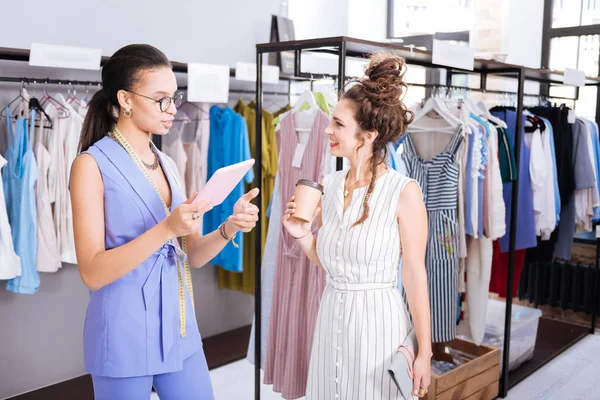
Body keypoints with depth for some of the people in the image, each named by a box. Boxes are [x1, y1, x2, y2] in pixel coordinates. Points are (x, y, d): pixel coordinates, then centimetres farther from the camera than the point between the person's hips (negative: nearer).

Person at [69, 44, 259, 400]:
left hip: (179, 330, 6)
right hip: (125, 336, -5)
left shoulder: (168, 165, 7)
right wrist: (166, 229, -28)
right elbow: (92, 272, -18)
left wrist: (229, 229, -12)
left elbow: (193, 255, 7)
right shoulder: (93, 164, -11)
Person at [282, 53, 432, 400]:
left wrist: (424, 352, -8)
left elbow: (415, 274, -11)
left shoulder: (405, 192, -14)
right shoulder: (329, 185, 1)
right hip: (332, 316, 5)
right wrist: (302, 235, -8)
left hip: (379, 320, -5)